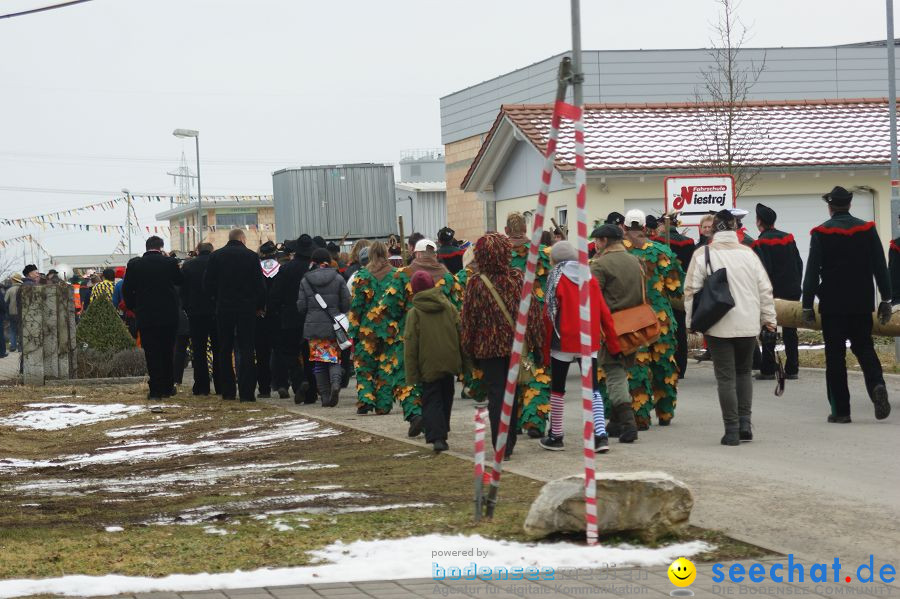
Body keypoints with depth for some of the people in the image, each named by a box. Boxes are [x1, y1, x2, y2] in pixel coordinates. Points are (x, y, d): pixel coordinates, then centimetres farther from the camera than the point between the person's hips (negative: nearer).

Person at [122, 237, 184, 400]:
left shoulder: (134, 264, -4)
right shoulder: (170, 263, -5)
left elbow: (126, 290, 0)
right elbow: (180, 281, 11)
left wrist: (132, 307, 14)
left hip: (145, 317, -1)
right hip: (168, 315, 1)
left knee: (151, 354, 3)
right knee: (167, 352, 13)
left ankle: (156, 389, -1)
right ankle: (167, 388, 17)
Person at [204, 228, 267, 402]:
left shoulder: (215, 256, 0)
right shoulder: (251, 256, -5)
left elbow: (207, 285, 0)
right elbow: (260, 284, -5)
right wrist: (260, 306, 8)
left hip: (224, 309, 2)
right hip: (247, 308, -2)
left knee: (225, 351, 10)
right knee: (246, 350, 1)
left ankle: (228, 391, 10)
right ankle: (246, 392, -6)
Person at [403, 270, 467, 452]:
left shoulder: (414, 313, -9)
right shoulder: (449, 307, 1)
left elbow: (410, 345, -10)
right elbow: (461, 333, 5)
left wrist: (412, 374, -6)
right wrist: (463, 362, 13)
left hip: (429, 366, -3)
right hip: (450, 361, 3)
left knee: (431, 400, 1)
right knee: (446, 398, 18)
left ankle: (437, 437, -16)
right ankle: (442, 433, 27)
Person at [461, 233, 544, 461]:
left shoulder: (475, 284, -10)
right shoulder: (519, 278, -6)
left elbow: (468, 320, -4)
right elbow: (533, 312, -3)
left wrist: (469, 348, 7)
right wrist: (537, 344, 6)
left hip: (489, 348, -2)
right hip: (517, 345, 2)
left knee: (496, 396, 3)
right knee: (513, 394, 15)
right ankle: (509, 443, 24)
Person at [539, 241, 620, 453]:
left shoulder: (557, 278, -4)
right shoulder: (590, 278, 7)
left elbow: (549, 316, -5)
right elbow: (604, 313, 7)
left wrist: (545, 350, 0)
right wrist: (613, 344, 12)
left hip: (563, 342, -3)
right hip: (590, 343, 3)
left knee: (557, 388, 9)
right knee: (593, 388, 5)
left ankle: (556, 436, 15)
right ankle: (601, 435, -10)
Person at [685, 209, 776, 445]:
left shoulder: (703, 255, -5)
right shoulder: (748, 253, 4)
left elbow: (691, 291, -5)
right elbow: (765, 289, 6)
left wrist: (692, 322, 4)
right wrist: (769, 318, 14)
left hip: (719, 326, -3)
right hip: (748, 324, 3)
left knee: (726, 377, 1)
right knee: (743, 372, 18)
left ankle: (732, 430, -1)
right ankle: (745, 424, 10)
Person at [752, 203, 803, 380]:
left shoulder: (760, 243, -10)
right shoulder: (788, 238, 10)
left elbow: (763, 271, -16)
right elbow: (799, 264, 13)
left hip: (773, 292, -6)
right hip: (793, 291, 6)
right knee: (790, 331, 9)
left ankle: (767, 370, 0)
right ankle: (792, 369, 9)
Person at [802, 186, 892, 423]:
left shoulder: (821, 233, -5)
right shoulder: (867, 229, 2)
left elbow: (812, 272, -7)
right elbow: (880, 267, 3)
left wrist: (807, 306, -3)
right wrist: (886, 300, 9)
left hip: (832, 305, -2)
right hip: (861, 303, 2)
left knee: (835, 356, 4)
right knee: (864, 347, 15)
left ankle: (840, 410, 2)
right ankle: (876, 384, -14)